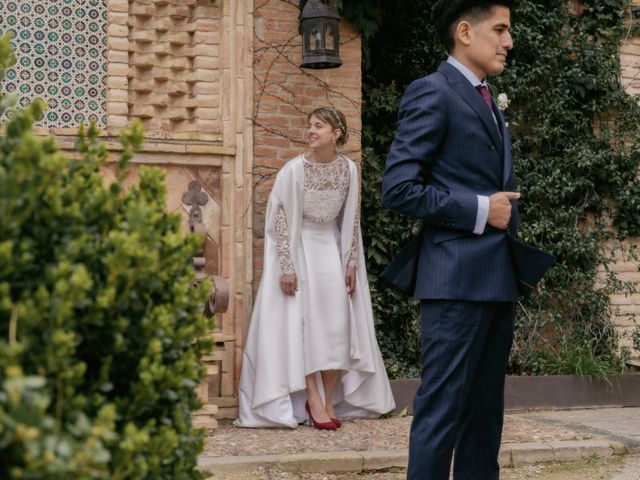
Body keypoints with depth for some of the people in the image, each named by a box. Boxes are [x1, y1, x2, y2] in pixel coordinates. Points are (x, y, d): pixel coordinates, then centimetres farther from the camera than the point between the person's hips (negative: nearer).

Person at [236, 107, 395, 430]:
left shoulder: (348, 169, -4)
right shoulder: (295, 169, -15)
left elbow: (351, 219, 5)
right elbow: (280, 219, -12)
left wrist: (351, 262, 2)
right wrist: (287, 267, -15)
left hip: (331, 249, 4)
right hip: (298, 248, -3)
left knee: (338, 322, -1)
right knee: (305, 321, -6)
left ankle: (329, 401, 6)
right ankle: (313, 400, -2)